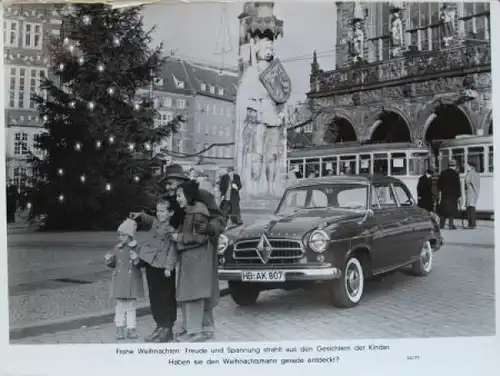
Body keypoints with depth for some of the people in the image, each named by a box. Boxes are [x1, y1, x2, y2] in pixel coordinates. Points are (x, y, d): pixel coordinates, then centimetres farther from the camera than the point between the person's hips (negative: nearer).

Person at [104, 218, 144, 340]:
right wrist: (108, 260, -7)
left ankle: (131, 328, 13)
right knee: (120, 305, 6)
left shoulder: (137, 248, -5)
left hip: (132, 281, -2)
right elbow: (113, 264, 14)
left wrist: (137, 259, -26)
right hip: (119, 281, 2)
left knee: (130, 305, 6)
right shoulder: (117, 249, 5)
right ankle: (120, 328, 14)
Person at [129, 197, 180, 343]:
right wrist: (140, 215, -13)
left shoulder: (172, 230, -8)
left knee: (167, 299, 2)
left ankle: (167, 329, 10)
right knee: (154, 298, 13)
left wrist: (169, 267, -17)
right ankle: (160, 326, 24)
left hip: (163, 268, -6)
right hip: (150, 265, 6)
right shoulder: (155, 223, 10)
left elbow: (172, 251, -12)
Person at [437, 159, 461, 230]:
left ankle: (441, 224, 12)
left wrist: (439, 193, 16)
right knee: (452, 210, 0)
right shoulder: (455, 174, -9)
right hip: (453, 195, -4)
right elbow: (458, 186, -9)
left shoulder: (443, 173, 6)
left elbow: (439, 184, 10)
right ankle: (451, 225, -1)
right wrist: (459, 195, -4)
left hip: (444, 195, 5)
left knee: (443, 210, 10)